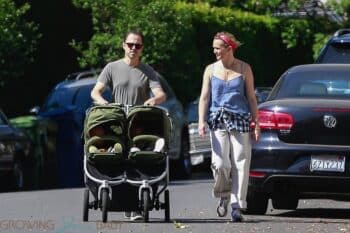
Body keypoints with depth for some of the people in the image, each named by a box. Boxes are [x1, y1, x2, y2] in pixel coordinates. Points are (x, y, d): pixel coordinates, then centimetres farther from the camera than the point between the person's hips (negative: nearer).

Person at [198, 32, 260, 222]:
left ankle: (237, 206, -2)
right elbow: (204, 97, 5)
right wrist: (201, 121, -8)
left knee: (240, 165, -5)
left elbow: (251, 98, 8)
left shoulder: (244, 69, 6)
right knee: (220, 164, -10)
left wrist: (256, 123, 2)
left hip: (240, 120, -1)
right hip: (218, 120, 1)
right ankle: (224, 197, 15)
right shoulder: (211, 70, 9)